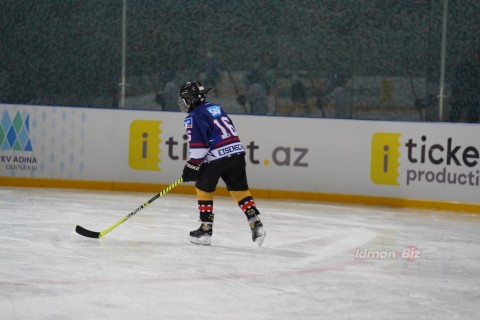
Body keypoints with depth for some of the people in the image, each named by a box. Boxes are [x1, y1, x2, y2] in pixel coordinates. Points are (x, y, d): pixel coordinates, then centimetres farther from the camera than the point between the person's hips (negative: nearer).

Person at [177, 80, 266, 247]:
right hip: (237, 151, 7)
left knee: (203, 189, 9)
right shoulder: (216, 108, 21)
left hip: (216, 157, -7)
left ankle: (206, 229, 10)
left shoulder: (194, 117, -3)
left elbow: (198, 144, -12)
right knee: (240, 189, 12)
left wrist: (192, 165, -7)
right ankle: (255, 224, 2)